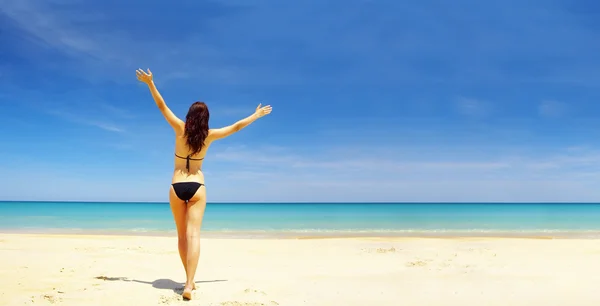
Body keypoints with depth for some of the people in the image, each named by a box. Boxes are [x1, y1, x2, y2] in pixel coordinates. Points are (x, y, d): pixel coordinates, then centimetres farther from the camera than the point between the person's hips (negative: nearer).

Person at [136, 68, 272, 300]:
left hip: (177, 188, 1)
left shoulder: (181, 129, -5)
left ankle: (189, 280, 20)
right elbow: (236, 127, 6)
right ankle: (189, 284, -21)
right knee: (193, 235, -9)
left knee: (183, 236, 12)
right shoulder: (209, 135, -3)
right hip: (197, 188, -1)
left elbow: (162, 106, -3)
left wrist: (150, 83, 2)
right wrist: (256, 115, 19)